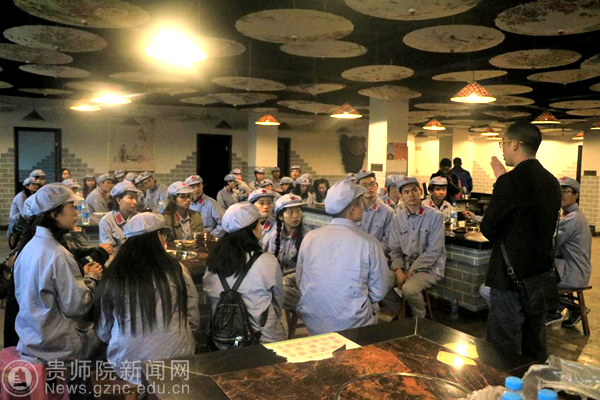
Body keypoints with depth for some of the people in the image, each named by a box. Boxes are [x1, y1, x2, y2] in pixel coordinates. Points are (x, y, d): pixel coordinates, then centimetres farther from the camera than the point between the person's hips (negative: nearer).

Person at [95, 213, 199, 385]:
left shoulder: (113, 276, -7)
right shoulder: (176, 270, -9)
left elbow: (103, 333, 5)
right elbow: (194, 322, 0)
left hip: (128, 367, 2)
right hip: (176, 364, -1)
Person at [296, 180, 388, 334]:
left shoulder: (310, 237, -7)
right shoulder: (369, 243, -14)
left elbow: (299, 281, 4)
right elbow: (378, 292, -6)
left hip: (312, 324, 4)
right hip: (353, 326, -3)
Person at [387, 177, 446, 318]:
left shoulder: (435, 216, -9)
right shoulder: (397, 219, 4)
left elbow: (434, 251, -13)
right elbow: (395, 249, 6)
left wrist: (411, 271, -16)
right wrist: (399, 270, -12)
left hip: (429, 268, -4)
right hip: (404, 265, 4)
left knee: (409, 289, -30)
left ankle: (420, 320, 1)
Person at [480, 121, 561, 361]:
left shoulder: (511, 181, -18)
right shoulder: (552, 182, 7)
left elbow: (488, 229, -13)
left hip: (512, 278, -8)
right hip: (542, 277, 8)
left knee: (503, 352, 3)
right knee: (535, 350, 20)